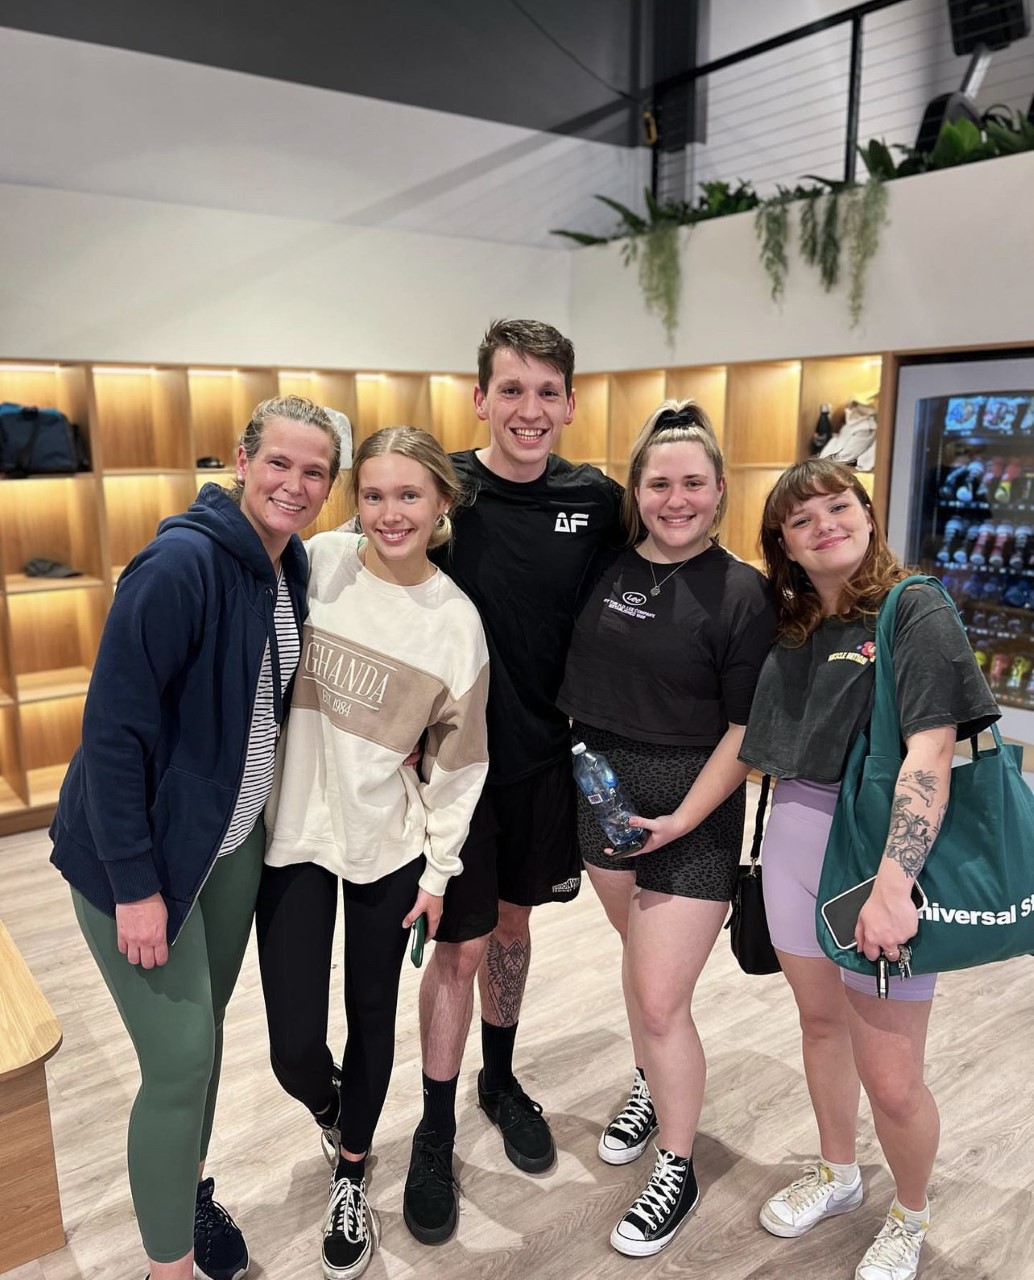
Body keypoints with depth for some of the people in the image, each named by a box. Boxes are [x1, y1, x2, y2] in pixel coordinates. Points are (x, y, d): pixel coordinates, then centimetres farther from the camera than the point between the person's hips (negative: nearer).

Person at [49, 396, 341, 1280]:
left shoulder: (292, 567, 0)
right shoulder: (182, 563, -24)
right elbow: (114, 726, -23)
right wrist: (134, 882, -20)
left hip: (235, 842, 7)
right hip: (141, 852, -7)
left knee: (206, 1031, 20)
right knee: (181, 1060, 1)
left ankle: (190, 1190, 45)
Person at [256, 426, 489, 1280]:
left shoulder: (457, 620, -7)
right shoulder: (316, 563, -10)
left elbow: (458, 760, 0)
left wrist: (440, 868, 3)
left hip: (388, 843, 0)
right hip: (291, 832, 0)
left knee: (373, 1018, 14)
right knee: (294, 1047, 4)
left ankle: (351, 1176, 43)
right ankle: (329, 1106, 43)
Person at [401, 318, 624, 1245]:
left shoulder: (597, 501, -4)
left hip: (548, 753, 3)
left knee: (514, 922, 20)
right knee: (461, 947, 6)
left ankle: (501, 1079, 43)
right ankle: (436, 1133, 28)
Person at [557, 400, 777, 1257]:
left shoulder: (742, 593, -12)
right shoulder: (607, 569, 0)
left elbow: (746, 729, -12)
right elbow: (574, 678, 11)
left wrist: (679, 821, -17)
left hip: (692, 810, -5)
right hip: (601, 792, 5)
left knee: (661, 999, -2)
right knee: (638, 949, 23)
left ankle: (677, 1170, 23)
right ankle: (652, 1090, 48)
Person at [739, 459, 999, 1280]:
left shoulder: (918, 612, -12)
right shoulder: (790, 628, 7)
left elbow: (929, 753, -21)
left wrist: (893, 883, -28)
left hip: (882, 852, -5)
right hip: (794, 842, 6)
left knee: (891, 1080, 4)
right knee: (820, 1022, 21)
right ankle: (837, 1175, 46)